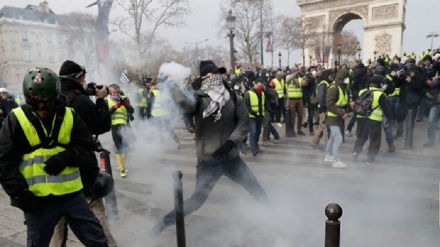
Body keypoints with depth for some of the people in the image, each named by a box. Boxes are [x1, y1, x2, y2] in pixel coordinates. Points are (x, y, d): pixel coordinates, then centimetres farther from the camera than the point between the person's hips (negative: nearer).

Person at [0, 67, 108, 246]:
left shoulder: (69, 116, -1)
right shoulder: (16, 119, -5)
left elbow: (87, 149, 0)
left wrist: (67, 156, -19)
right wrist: (20, 193, -12)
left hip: (72, 194, 1)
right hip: (37, 200, -1)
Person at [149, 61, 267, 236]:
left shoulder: (232, 98, 0)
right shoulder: (199, 98, -9)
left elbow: (244, 123, -3)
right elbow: (186, 105, -32)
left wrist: (230, 142, -16)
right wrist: (172, 87, -44)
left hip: (231, 158, 4)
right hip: (207, 161, -3)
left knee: (258, 191, 14)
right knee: (197, 200, 2)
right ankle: (166, 222, 23)